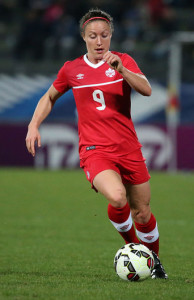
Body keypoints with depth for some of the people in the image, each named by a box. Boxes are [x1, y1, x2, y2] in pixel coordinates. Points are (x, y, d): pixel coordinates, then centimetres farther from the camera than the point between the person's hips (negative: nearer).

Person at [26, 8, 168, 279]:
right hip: (94, 151, -1)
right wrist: (34, 125, 8)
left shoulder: (123, 61, 3)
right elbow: (49, 98, 22)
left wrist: (120, 69, -29)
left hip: (128, 149, 1)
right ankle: (129, 242, 1)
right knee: (117, 198, -29)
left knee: (142, 214, 6)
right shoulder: (71, 69, 6)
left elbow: (146, 90, -15)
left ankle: (153, 260, 35)